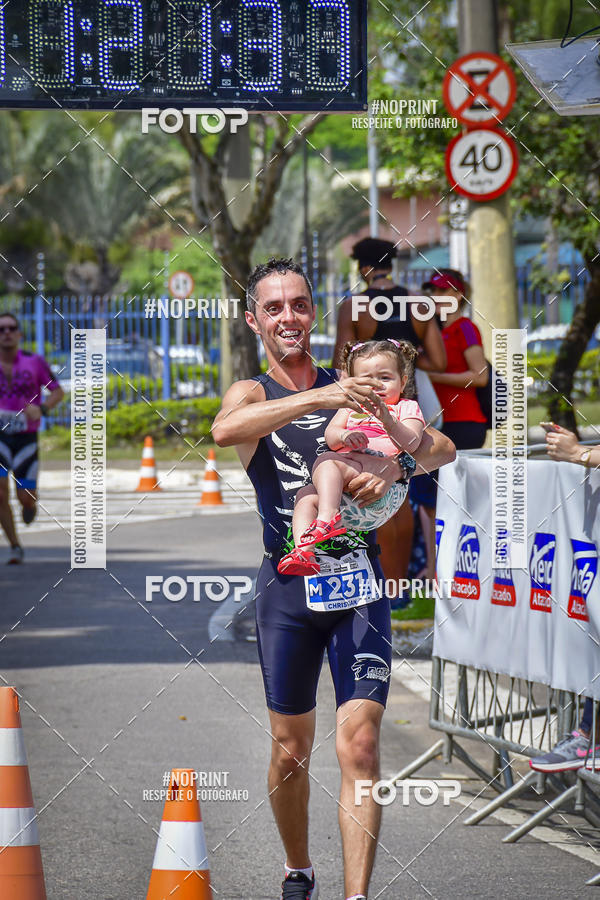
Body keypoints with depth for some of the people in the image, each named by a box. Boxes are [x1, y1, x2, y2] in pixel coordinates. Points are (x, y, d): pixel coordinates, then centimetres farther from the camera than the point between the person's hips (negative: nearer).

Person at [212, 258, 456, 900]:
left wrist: (394, 466, -17)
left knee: (359, 746, -12)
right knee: (291, 750, 9)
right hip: (288, 585, 0)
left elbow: (442, 448, 6)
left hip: (358, 580, 0)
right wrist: (318, 398, -32)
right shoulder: (251, 393, 5)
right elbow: (224, 431, -21)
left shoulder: (351, 389, 11)